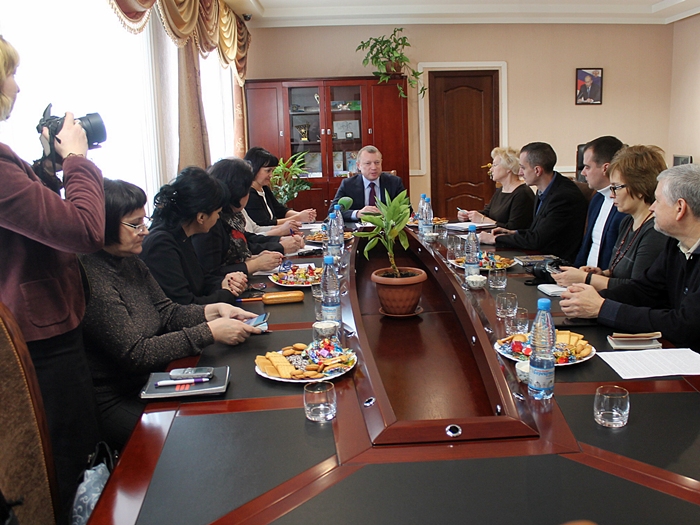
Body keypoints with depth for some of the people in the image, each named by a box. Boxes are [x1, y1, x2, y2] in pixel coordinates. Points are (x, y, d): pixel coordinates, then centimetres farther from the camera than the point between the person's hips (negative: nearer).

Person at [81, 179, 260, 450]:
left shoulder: (130, 262, 5)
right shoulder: (92, 278, -24)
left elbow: (167, 312, 11)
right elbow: (135, 354, -25)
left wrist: (215, 310, -7)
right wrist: (210, 332, -24)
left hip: (149, 381, 8)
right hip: (115, 404, -8)